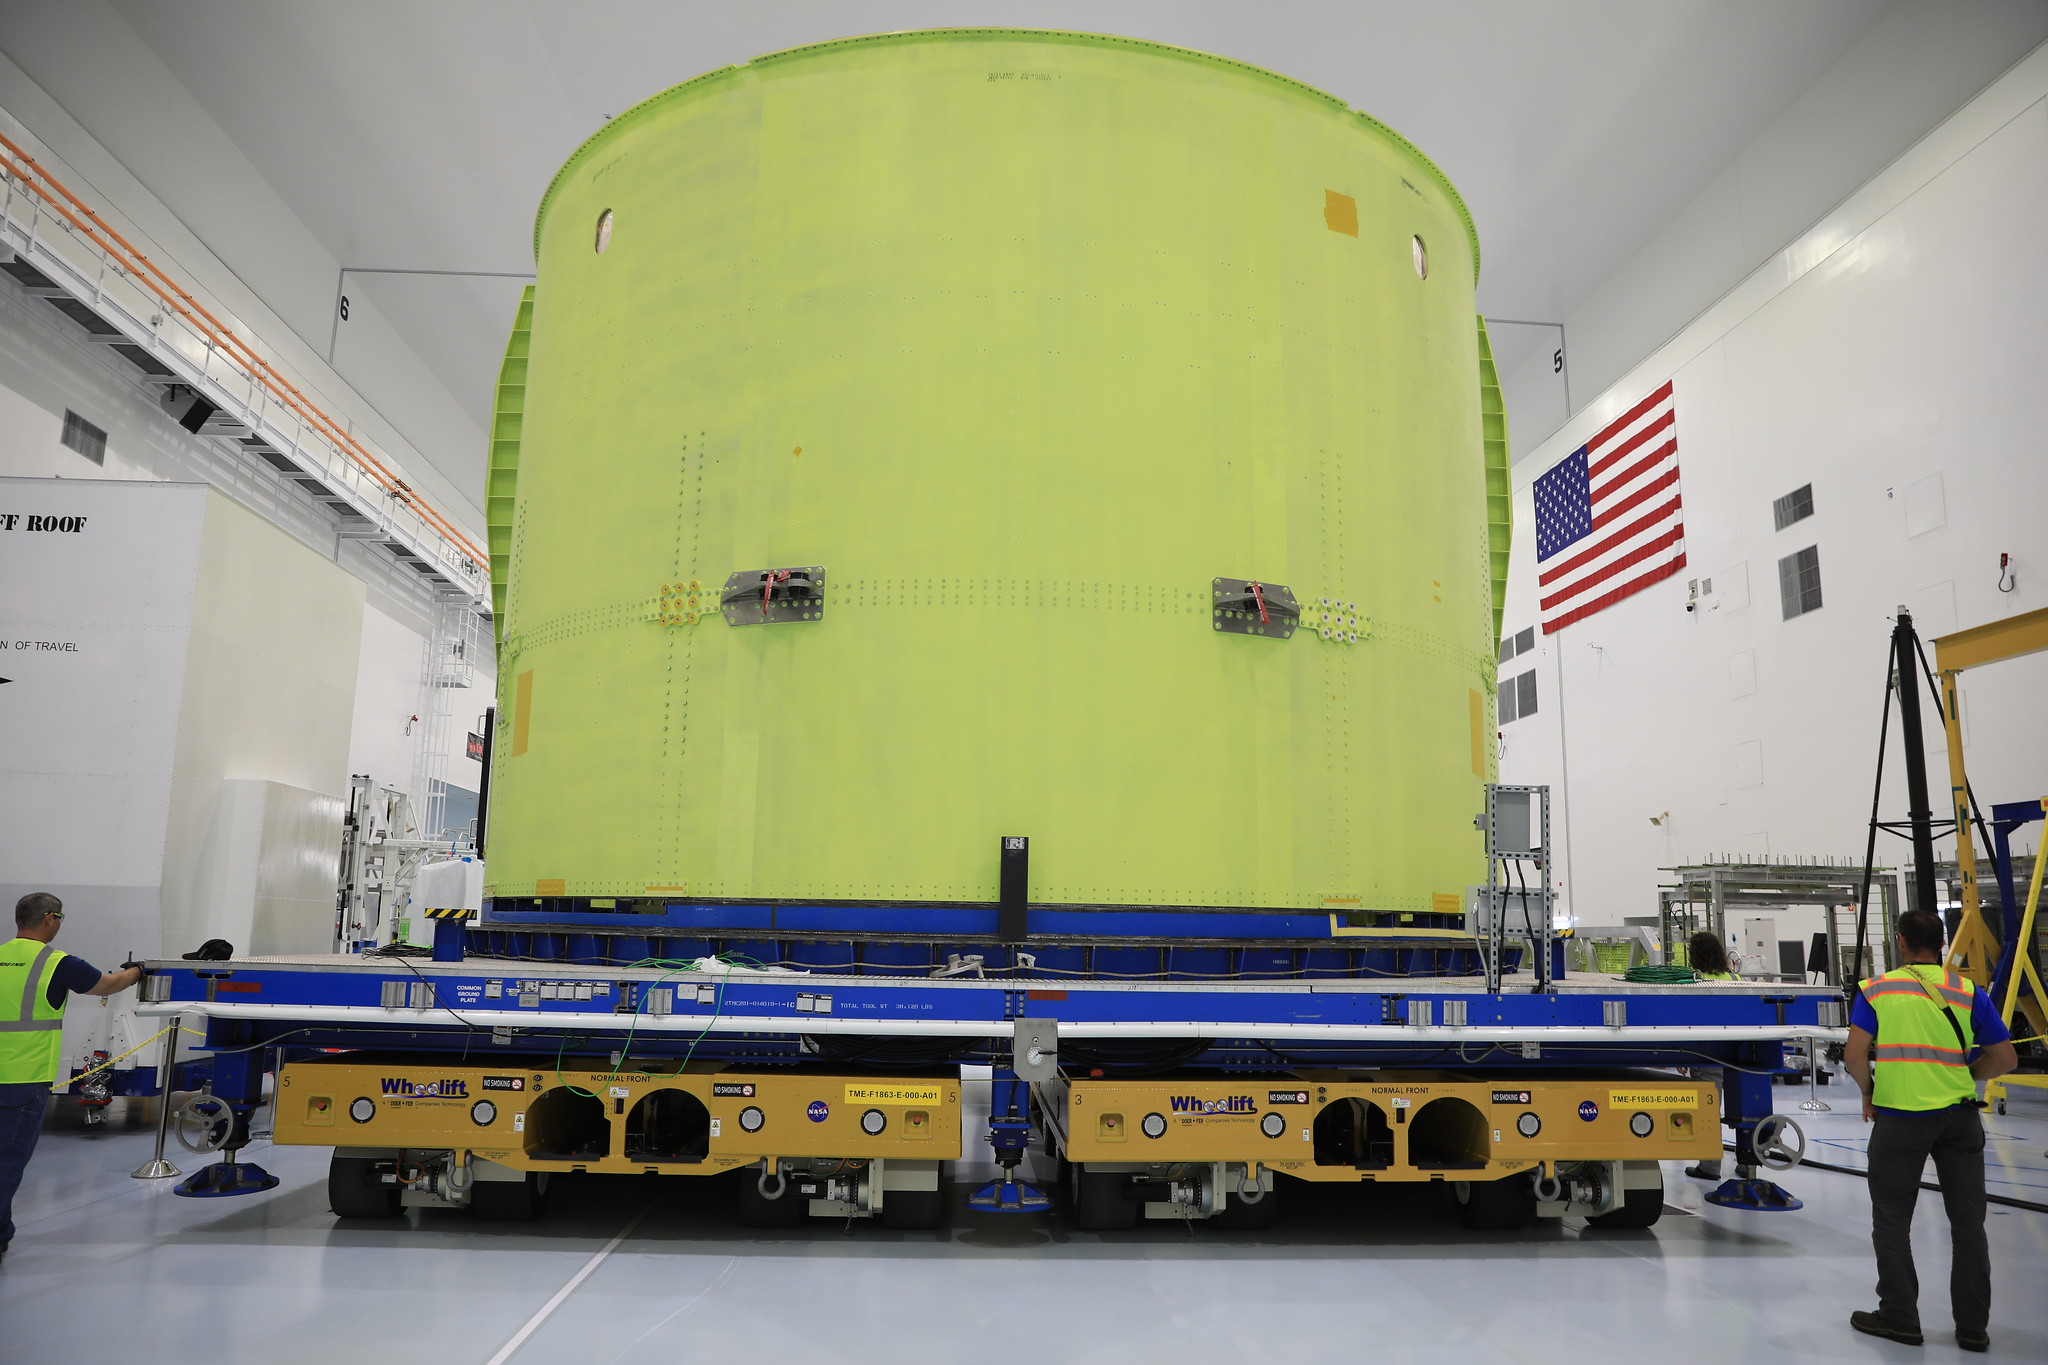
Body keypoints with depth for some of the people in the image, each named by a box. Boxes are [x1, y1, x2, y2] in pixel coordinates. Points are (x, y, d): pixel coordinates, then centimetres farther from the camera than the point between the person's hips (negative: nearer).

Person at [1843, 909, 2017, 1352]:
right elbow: (2004, 1059, 1)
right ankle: (1973, 1327, 18)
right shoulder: (1969, 993, 1)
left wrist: (1868, 1093, 8)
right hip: (1960, 1116, 2)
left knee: (1891, 1219, 10)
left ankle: (1899, 1317, 15)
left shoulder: (1876, 989, -4)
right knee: (1968, 1221, 12)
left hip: (1899, 1118, -2)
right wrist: (1962, 1077, 17)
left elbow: (1854, 1055, -10)